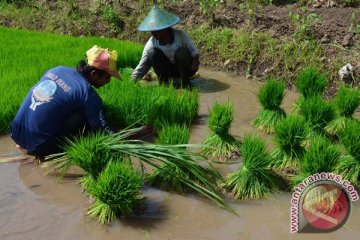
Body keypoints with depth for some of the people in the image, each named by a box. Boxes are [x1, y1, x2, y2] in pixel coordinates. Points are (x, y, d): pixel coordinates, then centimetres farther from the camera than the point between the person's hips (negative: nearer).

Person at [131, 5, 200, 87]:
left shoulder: (180, 35, -20)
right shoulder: (151, 44, -17)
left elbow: (194, 52, -12)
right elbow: (141, 67, -17)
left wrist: (195, 61, -33)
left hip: (186, 68, -1)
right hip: (168, 69, 1)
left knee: (181, 52, -33)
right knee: (153, 53, -23)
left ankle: (185, 83, -16)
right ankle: (163, 83, -12)